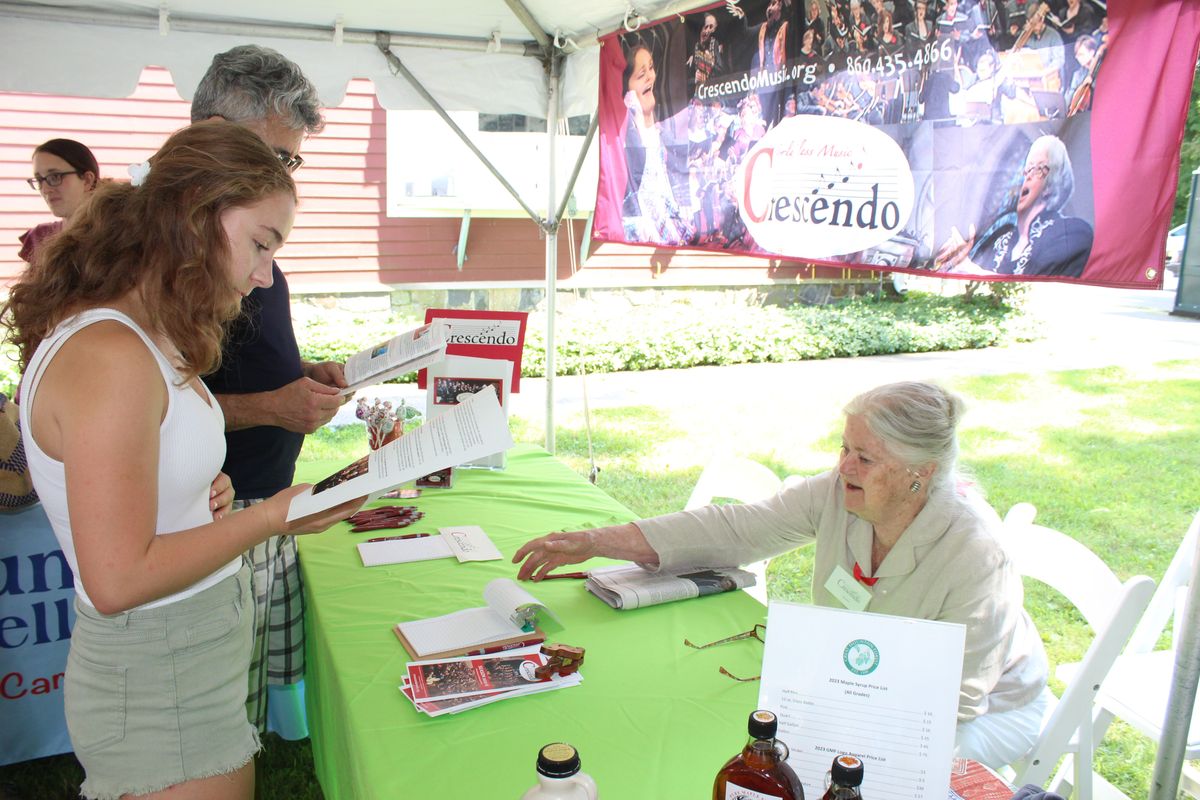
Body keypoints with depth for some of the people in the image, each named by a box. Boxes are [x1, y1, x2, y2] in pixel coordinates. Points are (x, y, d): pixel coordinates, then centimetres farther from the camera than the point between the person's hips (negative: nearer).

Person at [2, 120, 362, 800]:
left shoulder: (146, 337, 6)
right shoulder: (108, 356, -25)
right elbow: (119, 579, -24)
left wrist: (202, 495, 1)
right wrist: (272, 516, -18)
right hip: (160, 696, -9)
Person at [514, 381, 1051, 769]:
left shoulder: (973, 554, -32)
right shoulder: (839, 494, -20)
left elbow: (958, 699, -26)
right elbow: (734, 529, -20)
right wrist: (595, 543, -26)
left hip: (986, 712, -4)